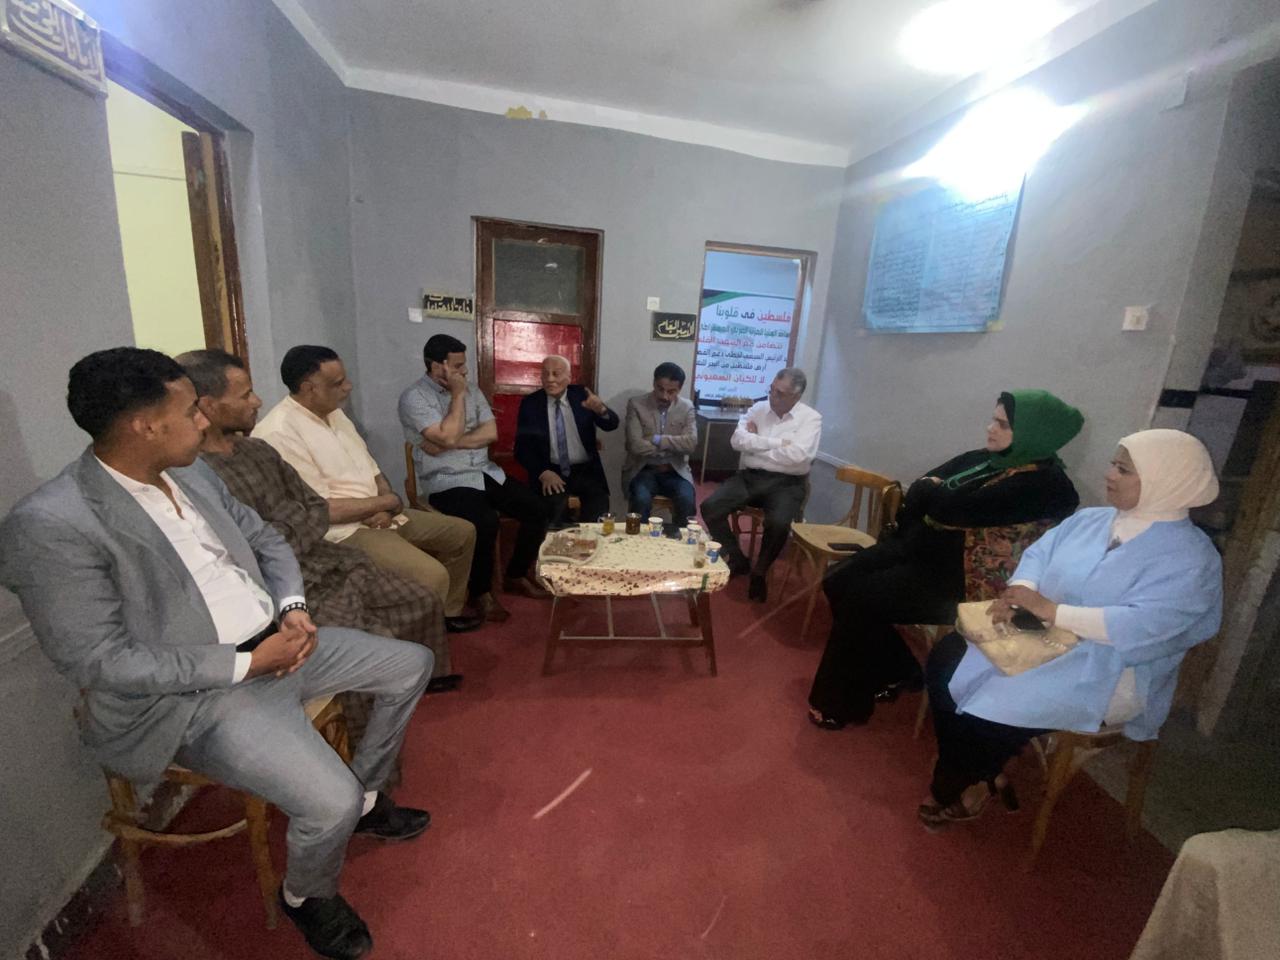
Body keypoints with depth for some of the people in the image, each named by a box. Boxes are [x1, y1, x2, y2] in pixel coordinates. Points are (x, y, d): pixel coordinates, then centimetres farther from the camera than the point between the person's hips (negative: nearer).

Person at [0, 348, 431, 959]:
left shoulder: (192, 474, 3)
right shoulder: (51, 525, -20)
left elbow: (265, 540, 13)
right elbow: (98, 660, -20)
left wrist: (292, 606, -5)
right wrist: (245, 663, -21)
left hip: (274, 640, 8)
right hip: (193, 695, -8)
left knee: (413, 664, 10)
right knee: (331, 803, -22)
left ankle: (367, 797, 30)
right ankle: (306, 897, 16)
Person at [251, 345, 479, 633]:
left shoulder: (334, 413, 10)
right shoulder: (279, 433, -19)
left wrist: (387, 507, -7)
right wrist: (387, 502, -11)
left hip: (379, 516, 9)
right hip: (341, 530, -9)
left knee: (462, 532, 12)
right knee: (431, 576, -28)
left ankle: (448, 612, 29)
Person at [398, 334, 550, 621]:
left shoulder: (471, 389, 10)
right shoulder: (414, 397, -9)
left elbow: (491, 432, -1)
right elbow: (448, 437, -21)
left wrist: (451, 444, -13)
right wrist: (458, 394, -12)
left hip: (486, 473, 7)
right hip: (446, 481, -6)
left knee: (536, 508, -9)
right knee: (485, 521, -33)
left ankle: (515, 576, 11)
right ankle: (481, 591, -6)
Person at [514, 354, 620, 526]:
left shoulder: (582, 395, 3)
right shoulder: (530, 403, 1)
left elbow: (612, 424, -7)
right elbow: (522, 447, -1)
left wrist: (601, 410, -30)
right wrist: (542, 472, -18)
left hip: (585, 470, 1)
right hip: (551, 471, -1)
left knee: (599, 501, -25)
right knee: (555, 503, -30)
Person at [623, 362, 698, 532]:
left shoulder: (687, 408, 3)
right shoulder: (636, 404, -4)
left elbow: (691, 443, -11)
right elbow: (636, 445, -15)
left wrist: (657, 440, -16)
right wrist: (673, 446, -9)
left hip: (675, 471, 2)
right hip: (643, 470, -1)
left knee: (687, 500, -26)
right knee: (641, 499, -31)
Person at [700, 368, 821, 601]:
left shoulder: (811, 418, -3)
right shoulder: (759, 408, 8)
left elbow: (796, 455, -19)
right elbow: (737, 440, -5)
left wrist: (755, 444, -7)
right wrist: (777, 442, -10)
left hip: (786, 483, -3)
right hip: (748, 477, 4)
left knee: (778, 523, -33)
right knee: (709, 507, -17)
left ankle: (760, 572, -2)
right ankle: (738, 559, 6)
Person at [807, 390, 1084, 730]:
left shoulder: (1044, 484, -16)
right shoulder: (981, 458, 11)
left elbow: (952, 508, -24)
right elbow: (916, 493, 9)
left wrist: (933, 490, -5)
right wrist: (934, 490, -11)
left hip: (954, 576, -8)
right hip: (913, 549, 9)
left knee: (860, 599, -20)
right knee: (838, 581, -5)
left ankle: (842, 705, 2)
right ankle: (895, 672, 13)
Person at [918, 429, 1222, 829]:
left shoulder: (1191, 558, -13)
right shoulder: (1090, 519, 8)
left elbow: (1144, 625, -26)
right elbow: (1039, 553, 3)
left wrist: (1050, 609, -29)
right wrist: (1018, 594, -18)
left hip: (1105, 671, -7)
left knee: (994, 707, -23)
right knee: (947, 659, -9)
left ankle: (949, 789, 7)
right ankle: (970, 772, 7)